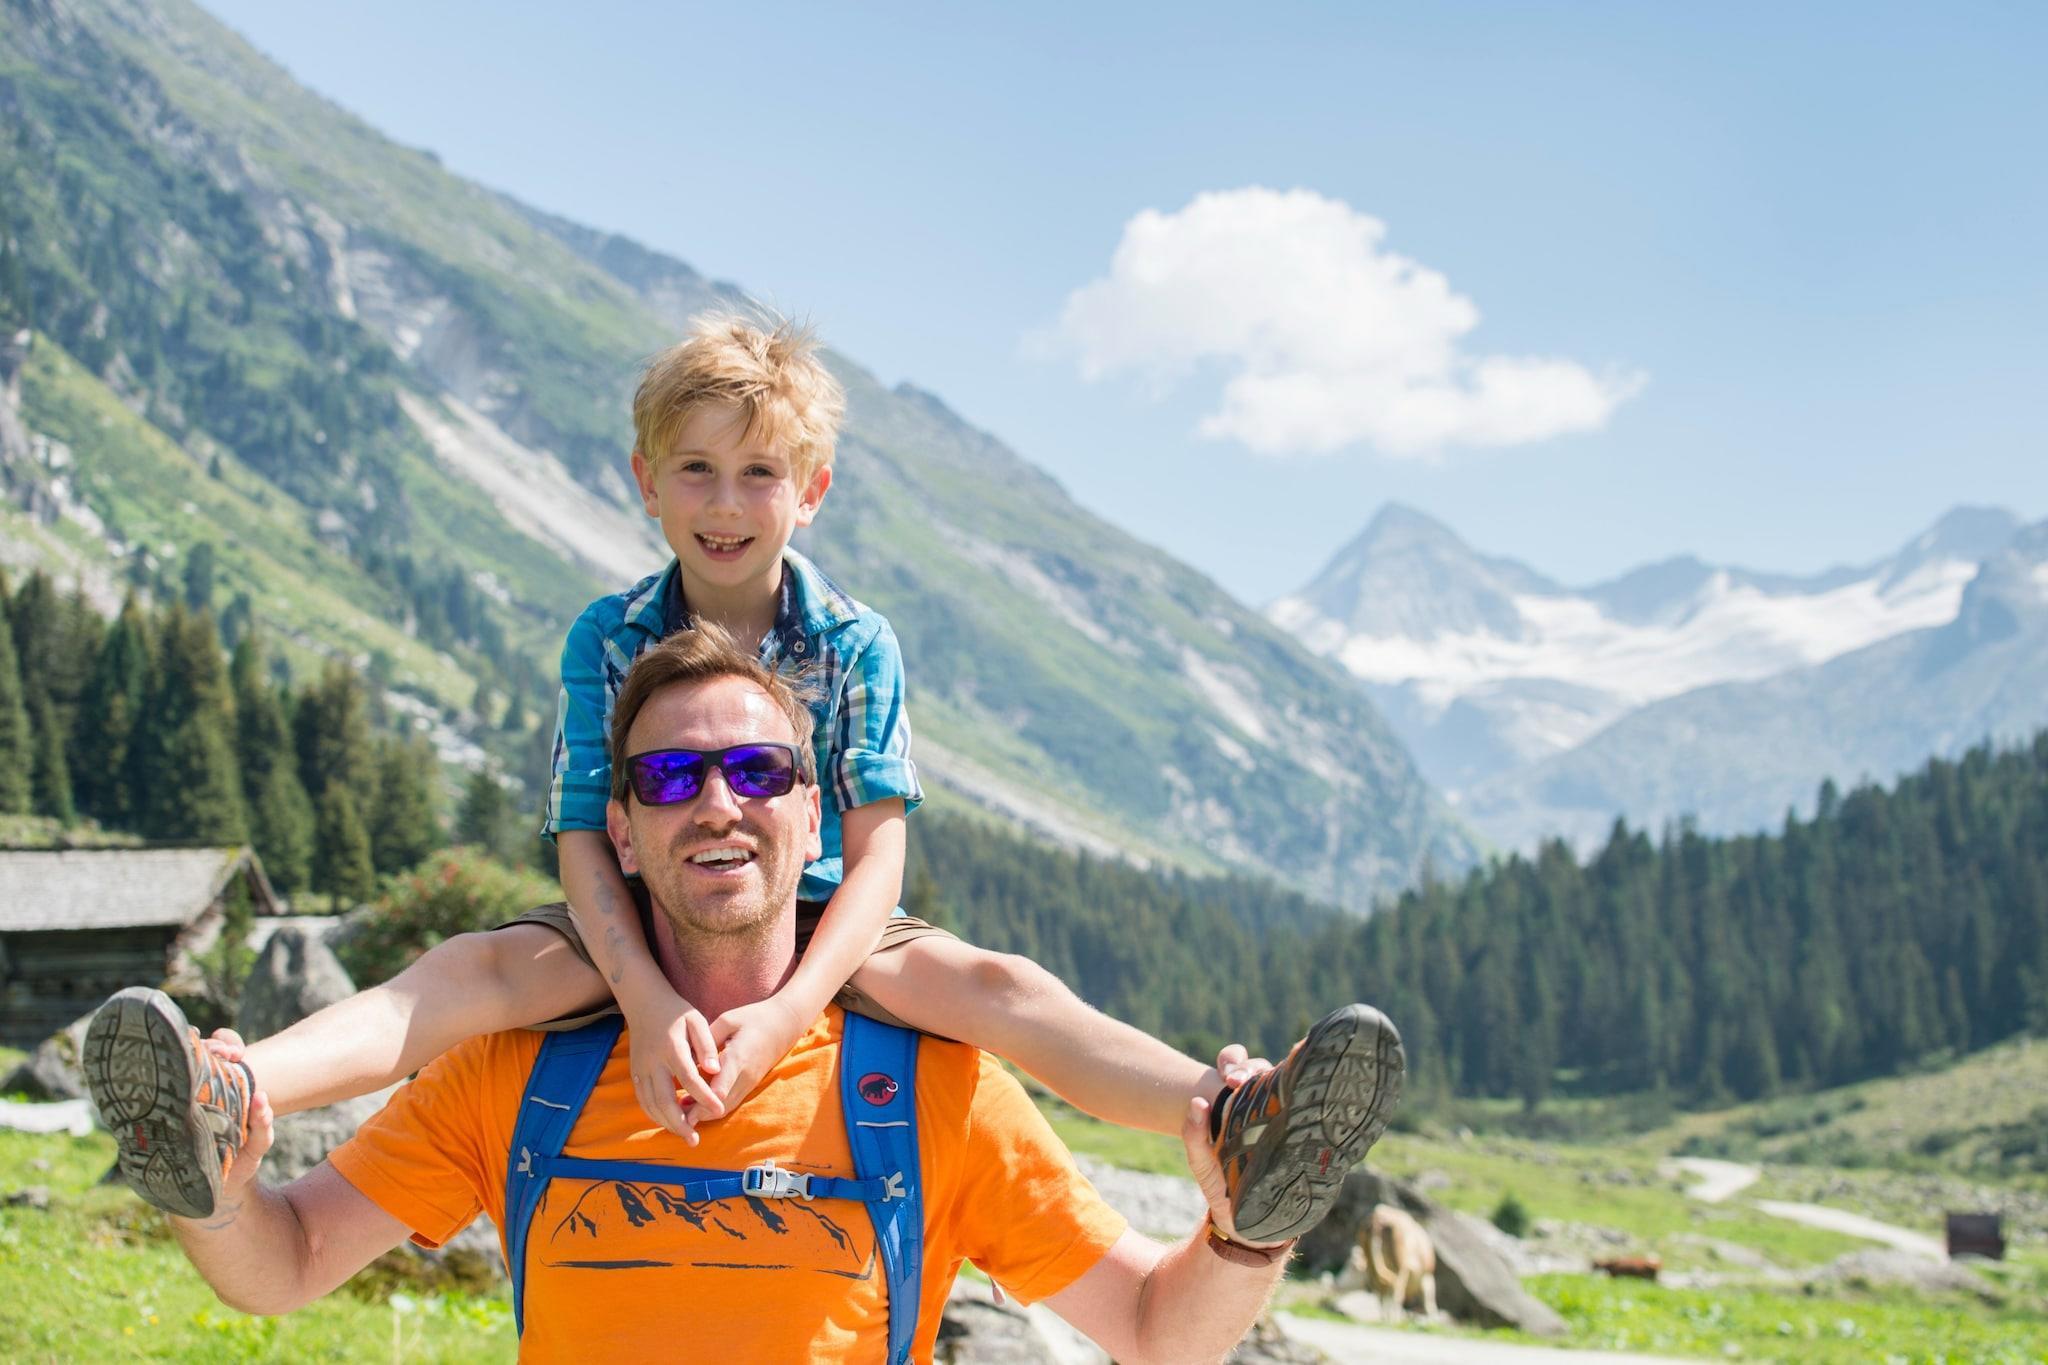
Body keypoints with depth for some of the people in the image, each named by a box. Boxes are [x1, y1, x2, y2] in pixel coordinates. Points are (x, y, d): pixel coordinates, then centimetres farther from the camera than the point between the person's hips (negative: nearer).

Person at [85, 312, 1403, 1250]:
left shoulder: (855, 645, -5)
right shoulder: (610, 638, -4)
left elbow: (877, 853, -11)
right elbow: (583, 840, -11)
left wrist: (786, 1010, -29)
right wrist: (649, 1002, -31)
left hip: (822, 928, 0)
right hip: (640, 931, 1)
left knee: (987, 984, -27)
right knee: (480, 967, -27)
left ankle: (1236, 1131, -48)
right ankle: (228, 1104, -49)